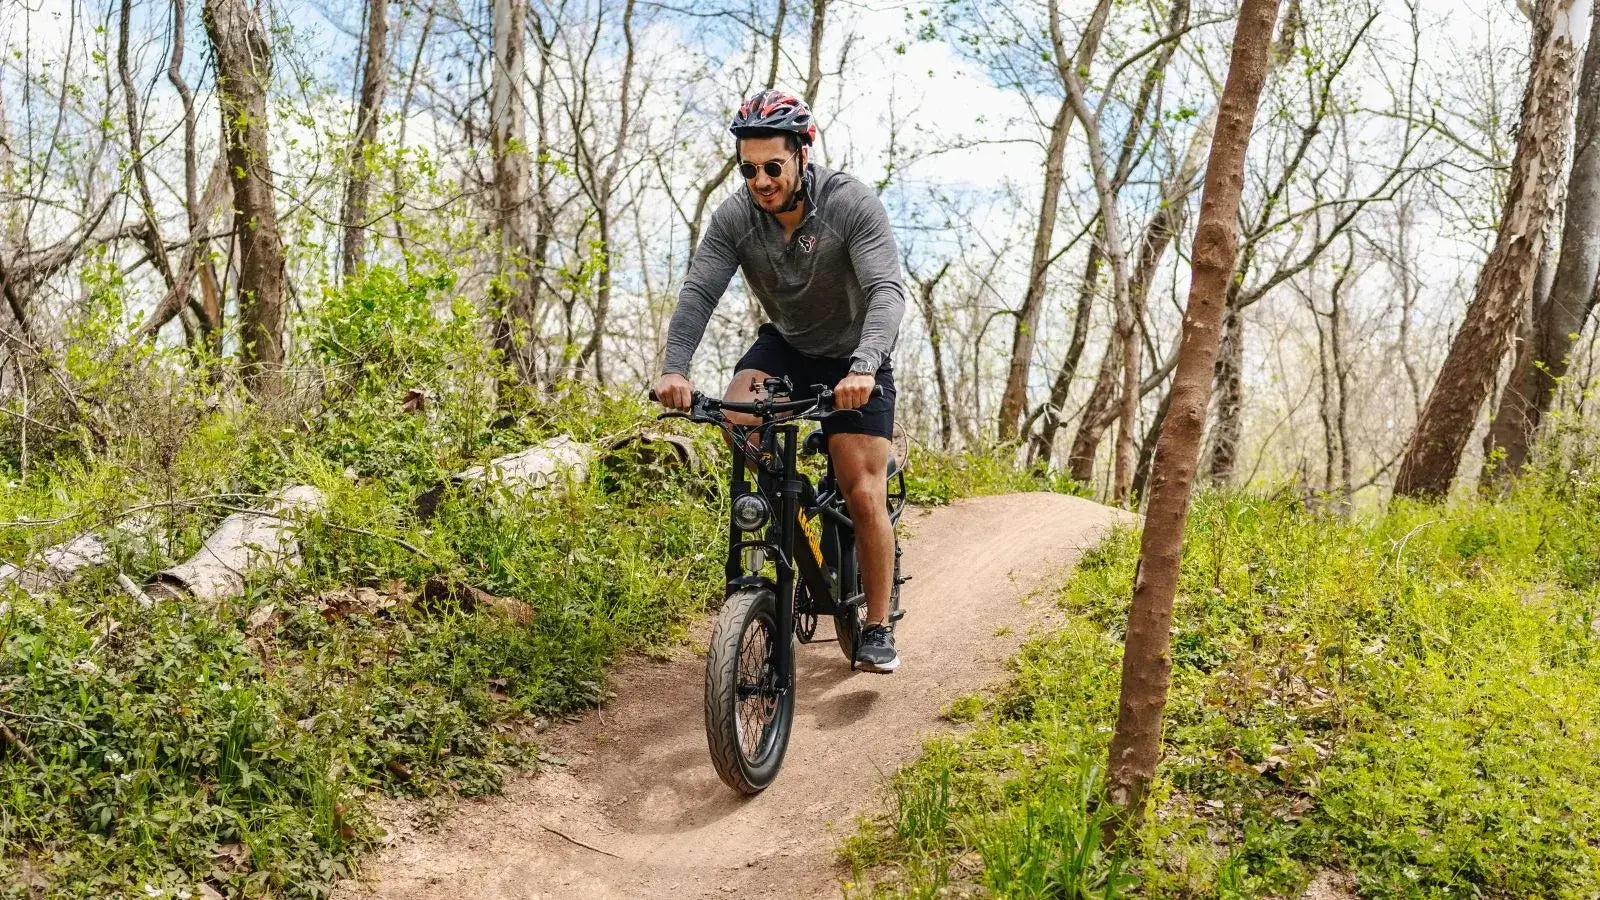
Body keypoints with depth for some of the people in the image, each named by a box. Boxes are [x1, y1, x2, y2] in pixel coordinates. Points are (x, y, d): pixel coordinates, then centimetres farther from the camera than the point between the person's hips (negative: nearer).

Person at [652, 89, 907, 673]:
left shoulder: (851, 203, -26)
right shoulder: (734, 217, -16)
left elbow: (887, 292, -36)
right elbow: (698, 291, -24)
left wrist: (864, 368, -54)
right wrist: (674, 367, -42)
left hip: (853, 358, -3)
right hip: (784, 344, 3)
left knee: (865, 496, -10)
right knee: (737, 411, -29)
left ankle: (878, 629, 5)